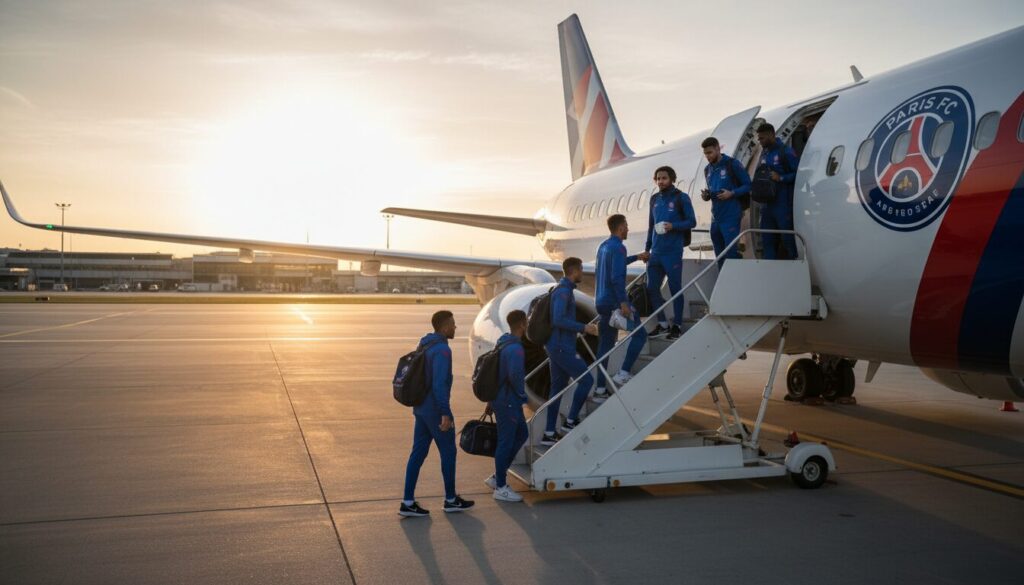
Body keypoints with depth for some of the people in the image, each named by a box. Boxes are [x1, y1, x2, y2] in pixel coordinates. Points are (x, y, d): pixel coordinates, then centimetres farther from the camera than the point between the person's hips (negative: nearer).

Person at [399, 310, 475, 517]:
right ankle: (451, 500, 19)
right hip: (435, 410, -9)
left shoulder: (425, 346, 11)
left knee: (418, 452, 9)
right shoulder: (442, 350, -19)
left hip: (421, 408, 9)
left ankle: (408, 502, 9)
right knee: (448, 452, 6)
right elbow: (439, 384, -25)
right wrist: (446, 413, -24)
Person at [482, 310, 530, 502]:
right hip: (508, 402, -10)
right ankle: (501, 488, 12)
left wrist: (491, 400, 22)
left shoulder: (503, 344, 12)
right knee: (506, 442, 0)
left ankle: (497, 477, 25)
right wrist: (522, 393, -13)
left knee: (521, 434, 19)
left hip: (500, 399, 10)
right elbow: (515, 375, -32)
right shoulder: (515, 349, -20)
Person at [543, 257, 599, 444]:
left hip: (556, 346, 10)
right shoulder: (564, 291, -15)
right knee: (586, 379, -2)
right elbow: (559, 320, -25)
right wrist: (583, 327, -19)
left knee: (558, 388, 10)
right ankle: (571, 421, 4)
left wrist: (583, 328, 22)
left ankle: (549, 433, 12)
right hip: (562, 348, -10)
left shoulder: (562, 290, 17)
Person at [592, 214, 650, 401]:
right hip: (615, 302, -9)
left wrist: (636, 257, 44)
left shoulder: (604, 246, 16)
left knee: (606, 344, 10)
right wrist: (624, 303, -26)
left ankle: (600, 389, 11)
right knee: (640, 334, 1)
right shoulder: (618, 248, -13)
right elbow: (617, 277, -23)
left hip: (602, 302, 9)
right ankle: (623, 374, -7)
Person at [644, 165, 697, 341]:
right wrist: (647, 248, 17)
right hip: (655, 252, 6)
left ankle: (677, 326, 10)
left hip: (673, 252, -6)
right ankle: (663, 324, 19)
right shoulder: (655, 199, 13)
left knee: (675, 289, 1)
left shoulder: (681, 198, -4)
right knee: (652, 289, 6)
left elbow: (692, 222, -5)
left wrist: (673, 226, -21)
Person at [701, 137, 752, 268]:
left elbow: (748, 185, -4)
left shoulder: (732, 164, -6)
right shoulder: (708, 170, 13)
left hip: (731, 216, -6)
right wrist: (706, 195, 2)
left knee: (731, 251, -11)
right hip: (715, 217, 7)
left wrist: (732, 193, -19)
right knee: (720, 255, 12)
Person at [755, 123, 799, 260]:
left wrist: (781, 178, -20)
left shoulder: (786, 152, -8)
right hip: (767, 203, 8)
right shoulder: (764, 153, 14)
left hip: (783, 204, -8)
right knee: (767, 238, 10)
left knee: (788, 238, -4)